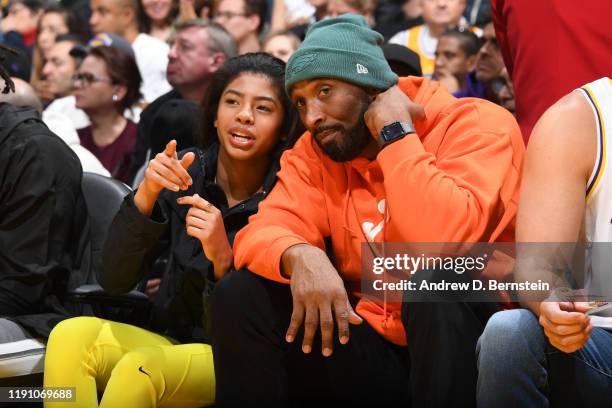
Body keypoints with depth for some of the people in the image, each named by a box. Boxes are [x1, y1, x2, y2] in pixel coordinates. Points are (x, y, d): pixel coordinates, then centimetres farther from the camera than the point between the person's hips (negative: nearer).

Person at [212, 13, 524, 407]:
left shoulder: (475, 124, -12)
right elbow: (261, 235, -6)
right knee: (241, 294, -10)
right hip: (375, 349, 5)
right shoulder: (316, 152, 6)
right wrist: (300, 256, -29)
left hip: (469, 348, -4)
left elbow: (447, 243, -29)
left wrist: (395, 132, -20)